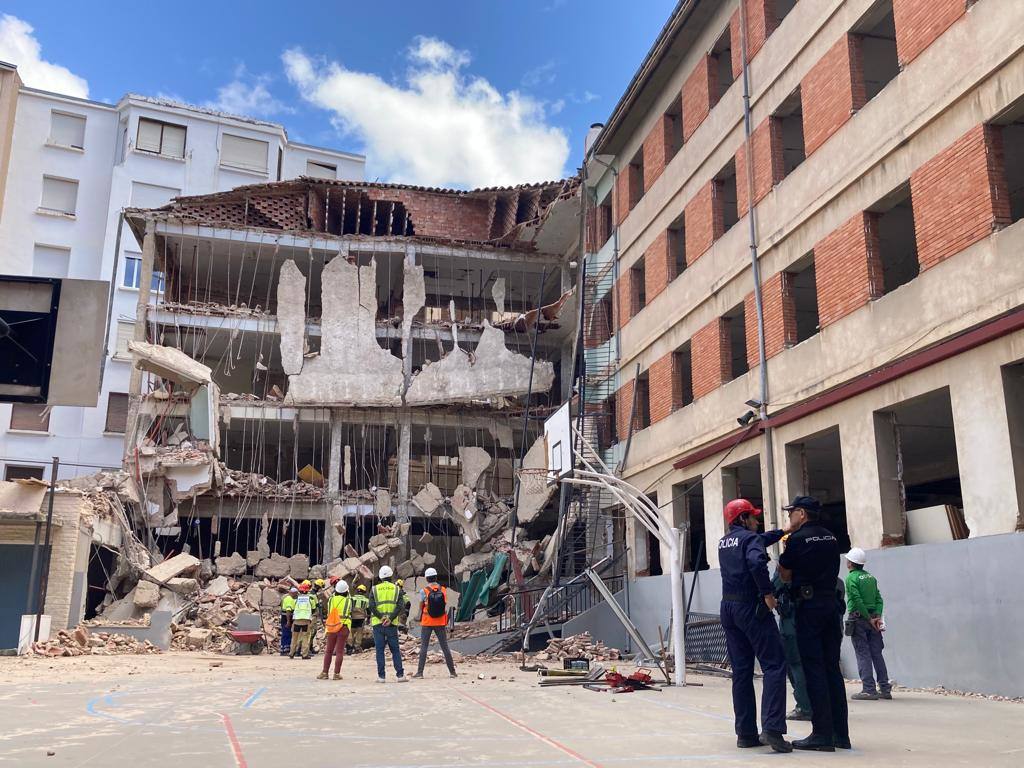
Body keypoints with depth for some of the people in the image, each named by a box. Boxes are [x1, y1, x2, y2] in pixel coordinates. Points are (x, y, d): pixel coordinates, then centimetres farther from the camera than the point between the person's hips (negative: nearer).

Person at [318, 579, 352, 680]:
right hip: (343, 627, -2)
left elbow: (328, 613, 10)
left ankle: (324, 672, 10)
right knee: (339, 651, 0)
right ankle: (337, 673, -1)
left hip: (331, 627, 2)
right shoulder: (348, 600, -3)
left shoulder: (331, 599, 0)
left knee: (328, 650, 11)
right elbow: (349, 613, 7)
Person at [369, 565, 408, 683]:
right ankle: (400, 674, 3)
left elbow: (372, 606, -7)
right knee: (395, 650, 7)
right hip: (392, 624, 0)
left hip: (378, 623, 0)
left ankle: (381, 676, 3)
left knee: (379, 650, 4)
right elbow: (399, 606, -6)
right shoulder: (396, 589, 5)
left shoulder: (374, 589, 4)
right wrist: (390, 618, -11)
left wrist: (381, 618, -10)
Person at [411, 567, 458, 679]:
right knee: (445, 647, 8)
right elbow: (445, 607, 4)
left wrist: (420, 620, 16)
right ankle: (452, 671, 11)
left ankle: (420, 672, 4)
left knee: (423, 647, 5)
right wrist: (446, 624, 12)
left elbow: (421, 607, -1)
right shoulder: (443, 590, 0)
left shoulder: (424, 591, -8)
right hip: (441, 623, 2)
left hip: (427, 623, -2)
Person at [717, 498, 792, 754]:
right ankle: (772, 728, -17)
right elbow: (756, 562, -28)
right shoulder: (750, 538, -8)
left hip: (728, 608, 8)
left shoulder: (724, 542, 16)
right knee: (774, 665, -6)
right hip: (751, 607, -8)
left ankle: (746, 733, 10)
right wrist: (768, 593, -19)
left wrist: (781, 532, 32)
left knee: (741, 671, 9)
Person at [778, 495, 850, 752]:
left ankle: (822, 734, -3)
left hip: (809, 605, -7)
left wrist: (784, 552, 14)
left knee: (814, 669, -4)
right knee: (832, 668, 10)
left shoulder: (797, 539, -8)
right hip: (832, 602, 7)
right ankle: (841, 733, 12)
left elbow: (785, 575, 1)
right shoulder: (831, 538, 12)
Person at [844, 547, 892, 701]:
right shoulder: (871, 577, 13)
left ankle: (869, 689, -4)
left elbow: (858, 601, -16)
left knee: (863, 655, -3)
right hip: (873, 619, 6)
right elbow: (879, 598, 6)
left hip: (858, 619, -6)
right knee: (877, 653, 9)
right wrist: (877, 616, -2)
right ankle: (885, 688, 11)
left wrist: (869, 618, -11)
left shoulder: (851, 578, -8)